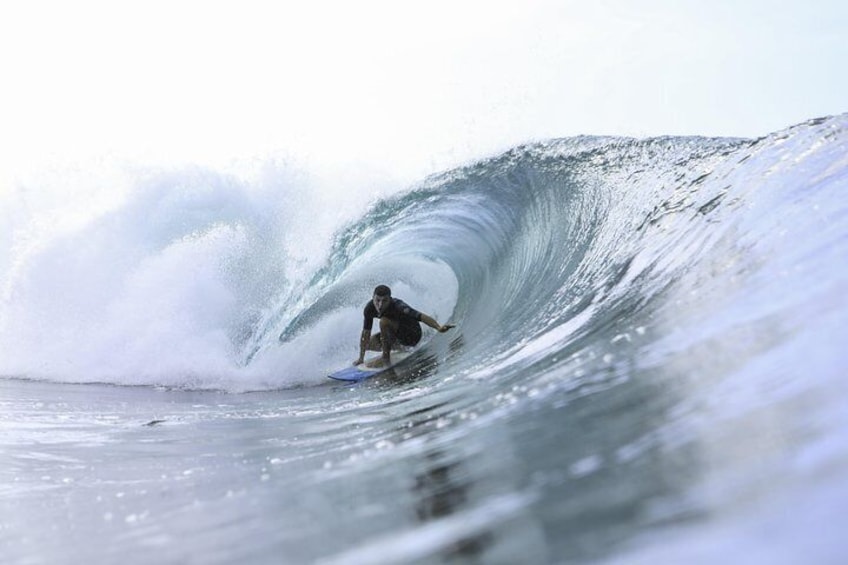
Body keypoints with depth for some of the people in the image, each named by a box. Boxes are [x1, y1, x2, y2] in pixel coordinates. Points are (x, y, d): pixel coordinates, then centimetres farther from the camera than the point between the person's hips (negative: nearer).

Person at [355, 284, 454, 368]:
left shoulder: (397, 306, -32)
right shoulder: (370, 308, -15)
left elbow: (421, 316, -42)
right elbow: (366, 333, -7)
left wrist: (439, 328, -58)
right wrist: (361, 358, -4)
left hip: (413, 335, -7)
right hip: (398, 335, 7)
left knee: (384, 321, -29)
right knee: (368, 344, 1)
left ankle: (385, 359, -17)